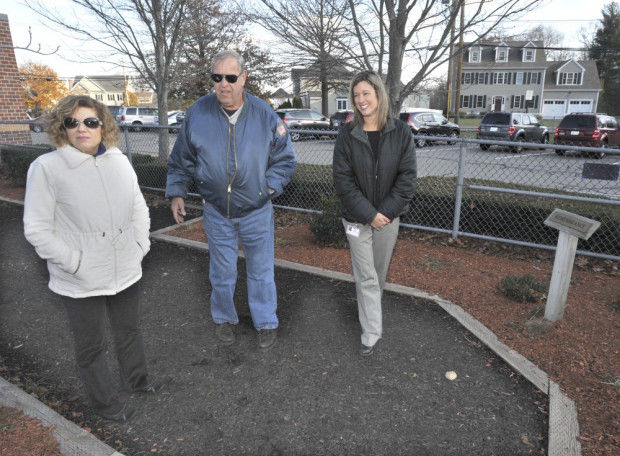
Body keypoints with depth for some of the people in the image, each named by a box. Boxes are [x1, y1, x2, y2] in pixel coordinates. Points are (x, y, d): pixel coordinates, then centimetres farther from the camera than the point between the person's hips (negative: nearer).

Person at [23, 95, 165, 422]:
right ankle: (104, 401, 38)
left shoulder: (119, 161, 2)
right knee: (91, 346, 15)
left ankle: (135, 378, 50)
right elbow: (37, 228, -12)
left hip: (125, 271, 5)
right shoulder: (47, 167, -13)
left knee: (129, 330, 24)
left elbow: (138, 207, 12)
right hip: (81, 283, -4)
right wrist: (74, 263, -16)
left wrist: (141, 245, 4)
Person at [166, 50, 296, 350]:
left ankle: (266, 322, 33)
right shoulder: (197, 113, -5)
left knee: (261, 271, 12)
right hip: (217, 212, 1)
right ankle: (224, 318, 40)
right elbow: (181, 161, 6)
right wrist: (176, 192, -2)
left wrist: (270, 185, -10)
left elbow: (285, 159, 2)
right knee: (221, 272, 16)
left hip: (257, 211, -1)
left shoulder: (264, 115, -7)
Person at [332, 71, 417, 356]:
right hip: (357, 218, -1)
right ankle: (371, 333, 15)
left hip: (388, 216, 2)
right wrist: (369, 214, -16)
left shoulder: (400, 132, -3)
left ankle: (370, 303, 46)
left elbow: (407, 176, -5)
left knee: (380, 271, 18)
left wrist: (386, 211, -14)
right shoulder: (347, 135, -5)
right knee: (366, 277, 2)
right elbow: (343, 180, -9)